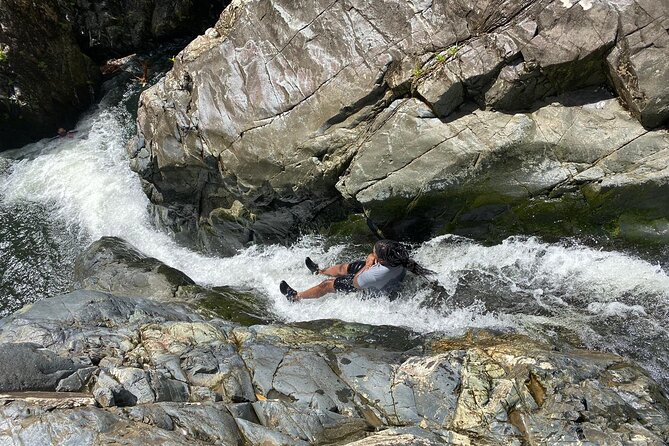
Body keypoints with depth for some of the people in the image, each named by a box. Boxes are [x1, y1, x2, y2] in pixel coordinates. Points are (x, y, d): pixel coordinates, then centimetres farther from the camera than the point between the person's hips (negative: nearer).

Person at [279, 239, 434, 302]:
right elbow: (373, 255, -5)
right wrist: (371, 258, -25)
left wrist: (368, 265, -16)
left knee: (327, 285, 7)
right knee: (343, 267, 25)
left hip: (371, 289, -7)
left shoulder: (375, 274, -48)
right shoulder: (398, 254, -29)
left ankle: (295, 297, 29)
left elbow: (355, 282, -25)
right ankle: (319, 271, 58)